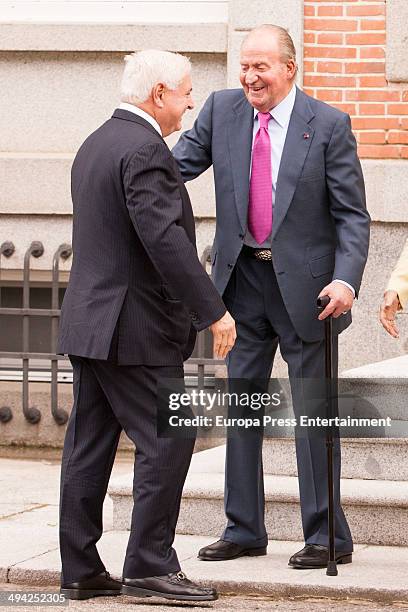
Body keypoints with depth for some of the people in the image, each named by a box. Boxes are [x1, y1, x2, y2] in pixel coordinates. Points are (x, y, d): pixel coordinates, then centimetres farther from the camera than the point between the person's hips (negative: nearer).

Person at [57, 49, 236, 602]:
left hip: (88, 321, 10)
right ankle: (149, 564, -5)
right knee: (167, 441, -5)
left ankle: (80, 571, 12)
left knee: (89, 447, 9)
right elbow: (165, 239, -23)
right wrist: (212, 311, -20)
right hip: (133, 327, -10)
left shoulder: (95, 144, 16)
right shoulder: (144, 149, -15)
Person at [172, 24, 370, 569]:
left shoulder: (328, 125, -9)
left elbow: (352, 214, -9)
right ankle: (243, 529, 19)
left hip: (304, 286, -4)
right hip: (243, 279, 4)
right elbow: (183, 162, 1)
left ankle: (328, 536, 9)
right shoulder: (222, 110, 2)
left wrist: (346, 279, -23)